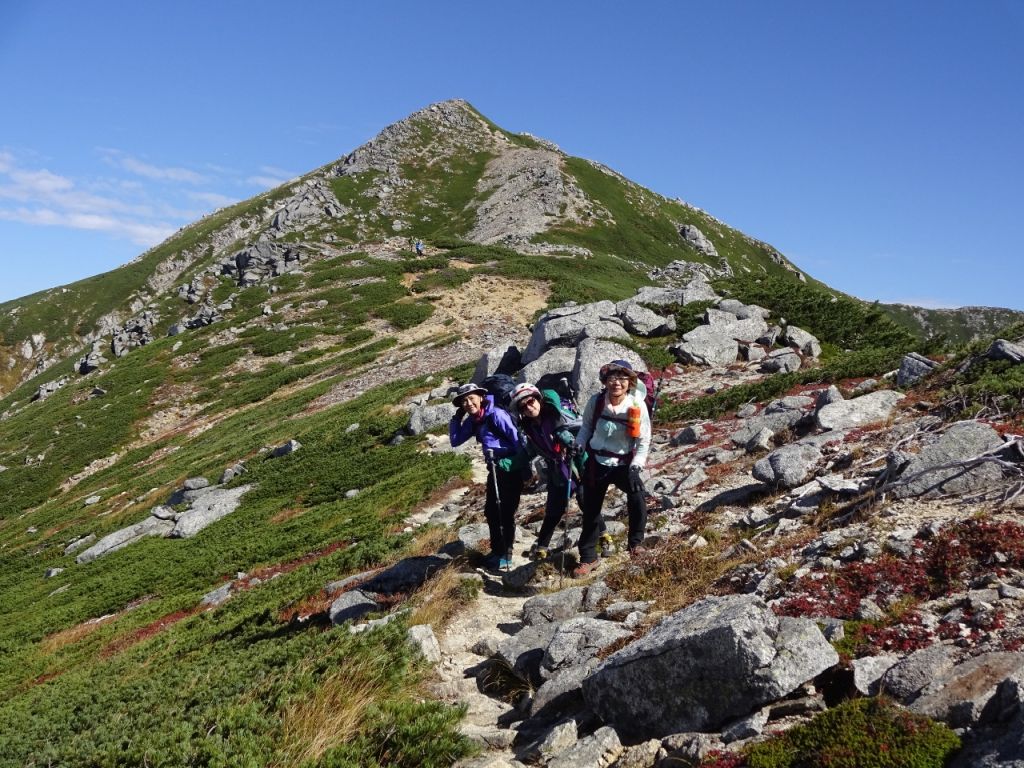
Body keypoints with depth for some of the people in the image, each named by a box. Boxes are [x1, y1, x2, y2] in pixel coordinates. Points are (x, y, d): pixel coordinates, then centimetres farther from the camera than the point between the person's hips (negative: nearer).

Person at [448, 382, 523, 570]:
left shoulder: (496, 414, -18)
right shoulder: (472, 420, 6)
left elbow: (517, 439, -19)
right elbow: (455, 440, 10)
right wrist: (457, 417, 0)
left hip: (510, 468, -8)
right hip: (494, 469, 8)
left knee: (506, 513, -1)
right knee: (491, 511, 15)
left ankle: (506, 554, 11)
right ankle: (497, 551, 30)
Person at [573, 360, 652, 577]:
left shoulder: (637, 406, -14)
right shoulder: (596, 401, -9)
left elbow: (644, 441, -9)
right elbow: (586, 426, 9)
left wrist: (635, 466, -19)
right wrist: (579, 444, -8)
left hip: (624, 464, -2)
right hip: (596, 463, 2)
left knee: (637, 497, -25)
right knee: (591, 510, 7)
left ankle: (635, 542, 0)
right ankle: (588, 558, 24)